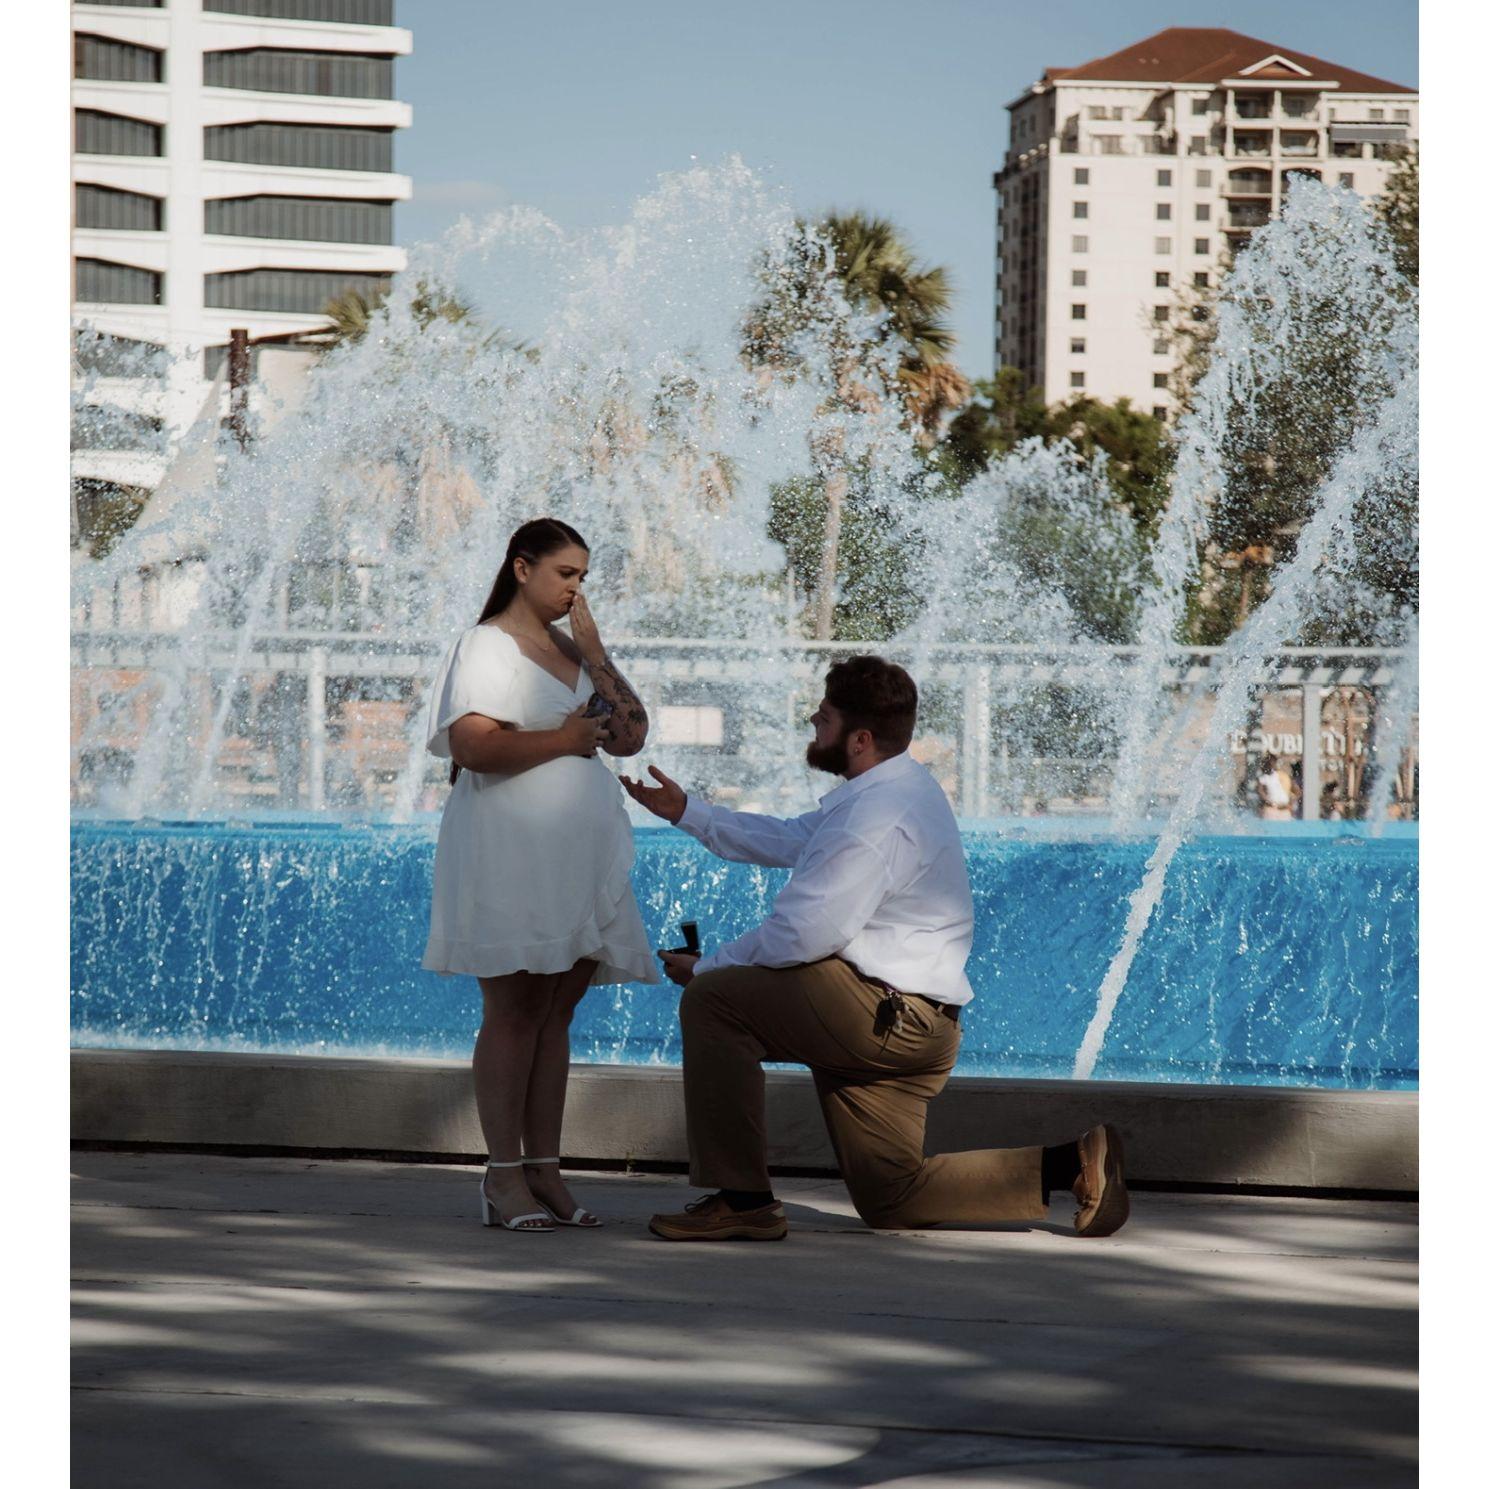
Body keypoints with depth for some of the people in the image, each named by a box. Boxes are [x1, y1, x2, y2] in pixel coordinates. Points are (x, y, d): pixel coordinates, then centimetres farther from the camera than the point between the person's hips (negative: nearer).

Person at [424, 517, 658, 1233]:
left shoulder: (573, 649, 18)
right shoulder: (486, 645, -4)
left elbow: (630, 736, 11)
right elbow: (472, 745, -18)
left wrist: (593, 651, 3)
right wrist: (561, 739, -10)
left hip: (579, 855, 7)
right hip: (509, 851, -7)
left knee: (556, 1013, 6)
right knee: (515, 1009, -7)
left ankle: (543, 1171, 8)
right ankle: (504, 1177, -5)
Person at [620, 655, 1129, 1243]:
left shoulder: (878, 817, -21)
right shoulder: (887, 788, 13)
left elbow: (803, 935, -23)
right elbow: (789, 840, 24)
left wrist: (706, 968, -10)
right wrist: (687, 812, 23)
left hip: (884, 1017, -11)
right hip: (918, 1025, 11)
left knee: (712, 1000, -12)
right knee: (890, 1198, 14)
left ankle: (741, 1199, -10)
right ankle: (1069, 1166, 12)